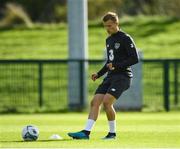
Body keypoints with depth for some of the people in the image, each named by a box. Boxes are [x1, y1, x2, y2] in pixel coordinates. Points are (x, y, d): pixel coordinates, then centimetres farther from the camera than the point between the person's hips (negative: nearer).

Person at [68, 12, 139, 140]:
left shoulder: (125, 39, -7)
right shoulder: (109, 40, 18)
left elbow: (135, 59, -12)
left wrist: (117, 65, -18)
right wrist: (99, 74, 16)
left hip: (123, 76, -8)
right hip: (111, 76, 8)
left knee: (106, 102, -21)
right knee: (95, 102, -4)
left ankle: (112, 133, -5)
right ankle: (86, 132, -8)